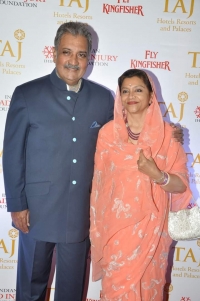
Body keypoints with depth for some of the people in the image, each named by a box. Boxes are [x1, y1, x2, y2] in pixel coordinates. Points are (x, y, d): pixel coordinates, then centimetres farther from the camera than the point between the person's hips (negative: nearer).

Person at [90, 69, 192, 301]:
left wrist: (157, 175, -24)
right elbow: (99, 183, 3)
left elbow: (181, 185, -4)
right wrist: (96, 230, 6)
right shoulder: (108, 132, -3)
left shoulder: (167, 134, -5)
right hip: (115, 226, 1)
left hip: (150, 228, 0)